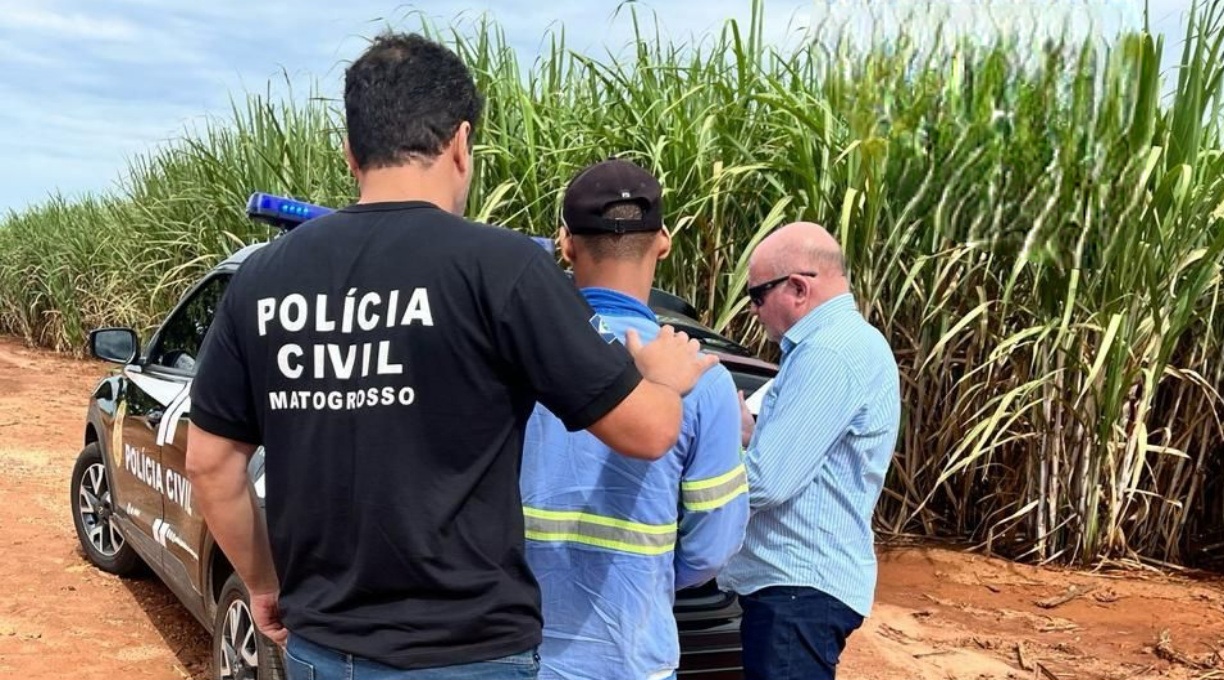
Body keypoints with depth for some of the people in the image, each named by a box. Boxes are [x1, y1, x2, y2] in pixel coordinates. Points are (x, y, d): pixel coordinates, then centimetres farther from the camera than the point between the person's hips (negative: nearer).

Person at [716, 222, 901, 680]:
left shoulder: (830, 354, -20)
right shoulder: (842, 340, 15)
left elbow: (765, 482, -23)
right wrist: (750, 433, 8)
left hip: (800, 589, -11)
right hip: (799, 579, 11)